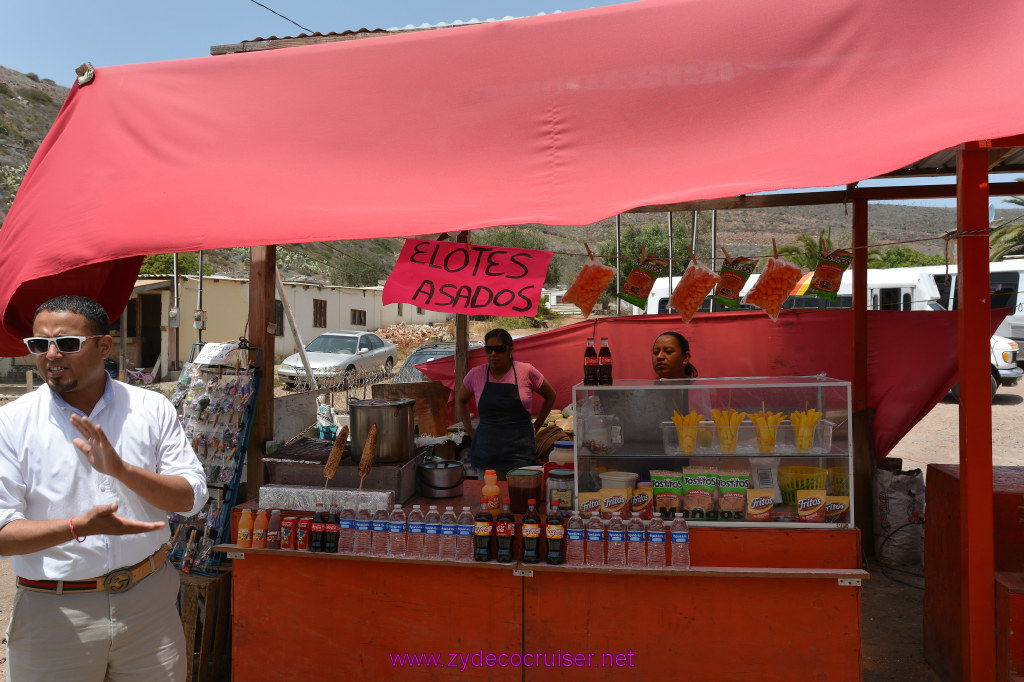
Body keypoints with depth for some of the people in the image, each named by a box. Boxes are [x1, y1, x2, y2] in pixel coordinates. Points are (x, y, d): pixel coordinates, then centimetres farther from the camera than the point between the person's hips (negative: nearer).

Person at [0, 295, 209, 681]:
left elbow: (191, 498, -5)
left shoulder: (152, 408, -1)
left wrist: (121, 469, -19)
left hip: (149, 601, 1)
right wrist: (79, 527, -25)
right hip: (54, 615, -1)